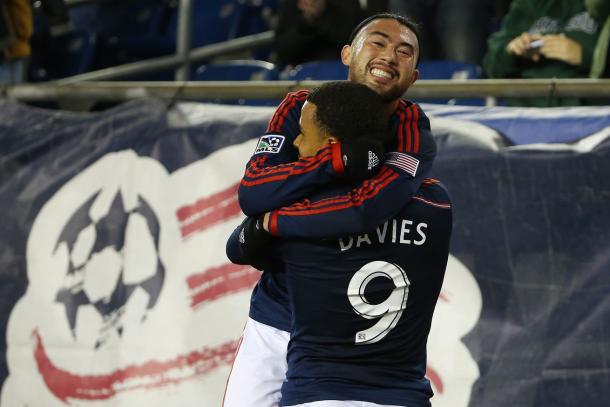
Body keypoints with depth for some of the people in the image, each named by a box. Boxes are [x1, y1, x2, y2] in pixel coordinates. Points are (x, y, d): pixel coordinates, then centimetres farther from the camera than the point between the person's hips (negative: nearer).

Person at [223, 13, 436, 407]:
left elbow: (368, 209, -28)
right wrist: (337, 158, -27)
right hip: (273, 324, 3)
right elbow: (251, 194, -16)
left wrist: (272, 223, -19)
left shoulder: (412, 132, -10)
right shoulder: (301, 109, -1)